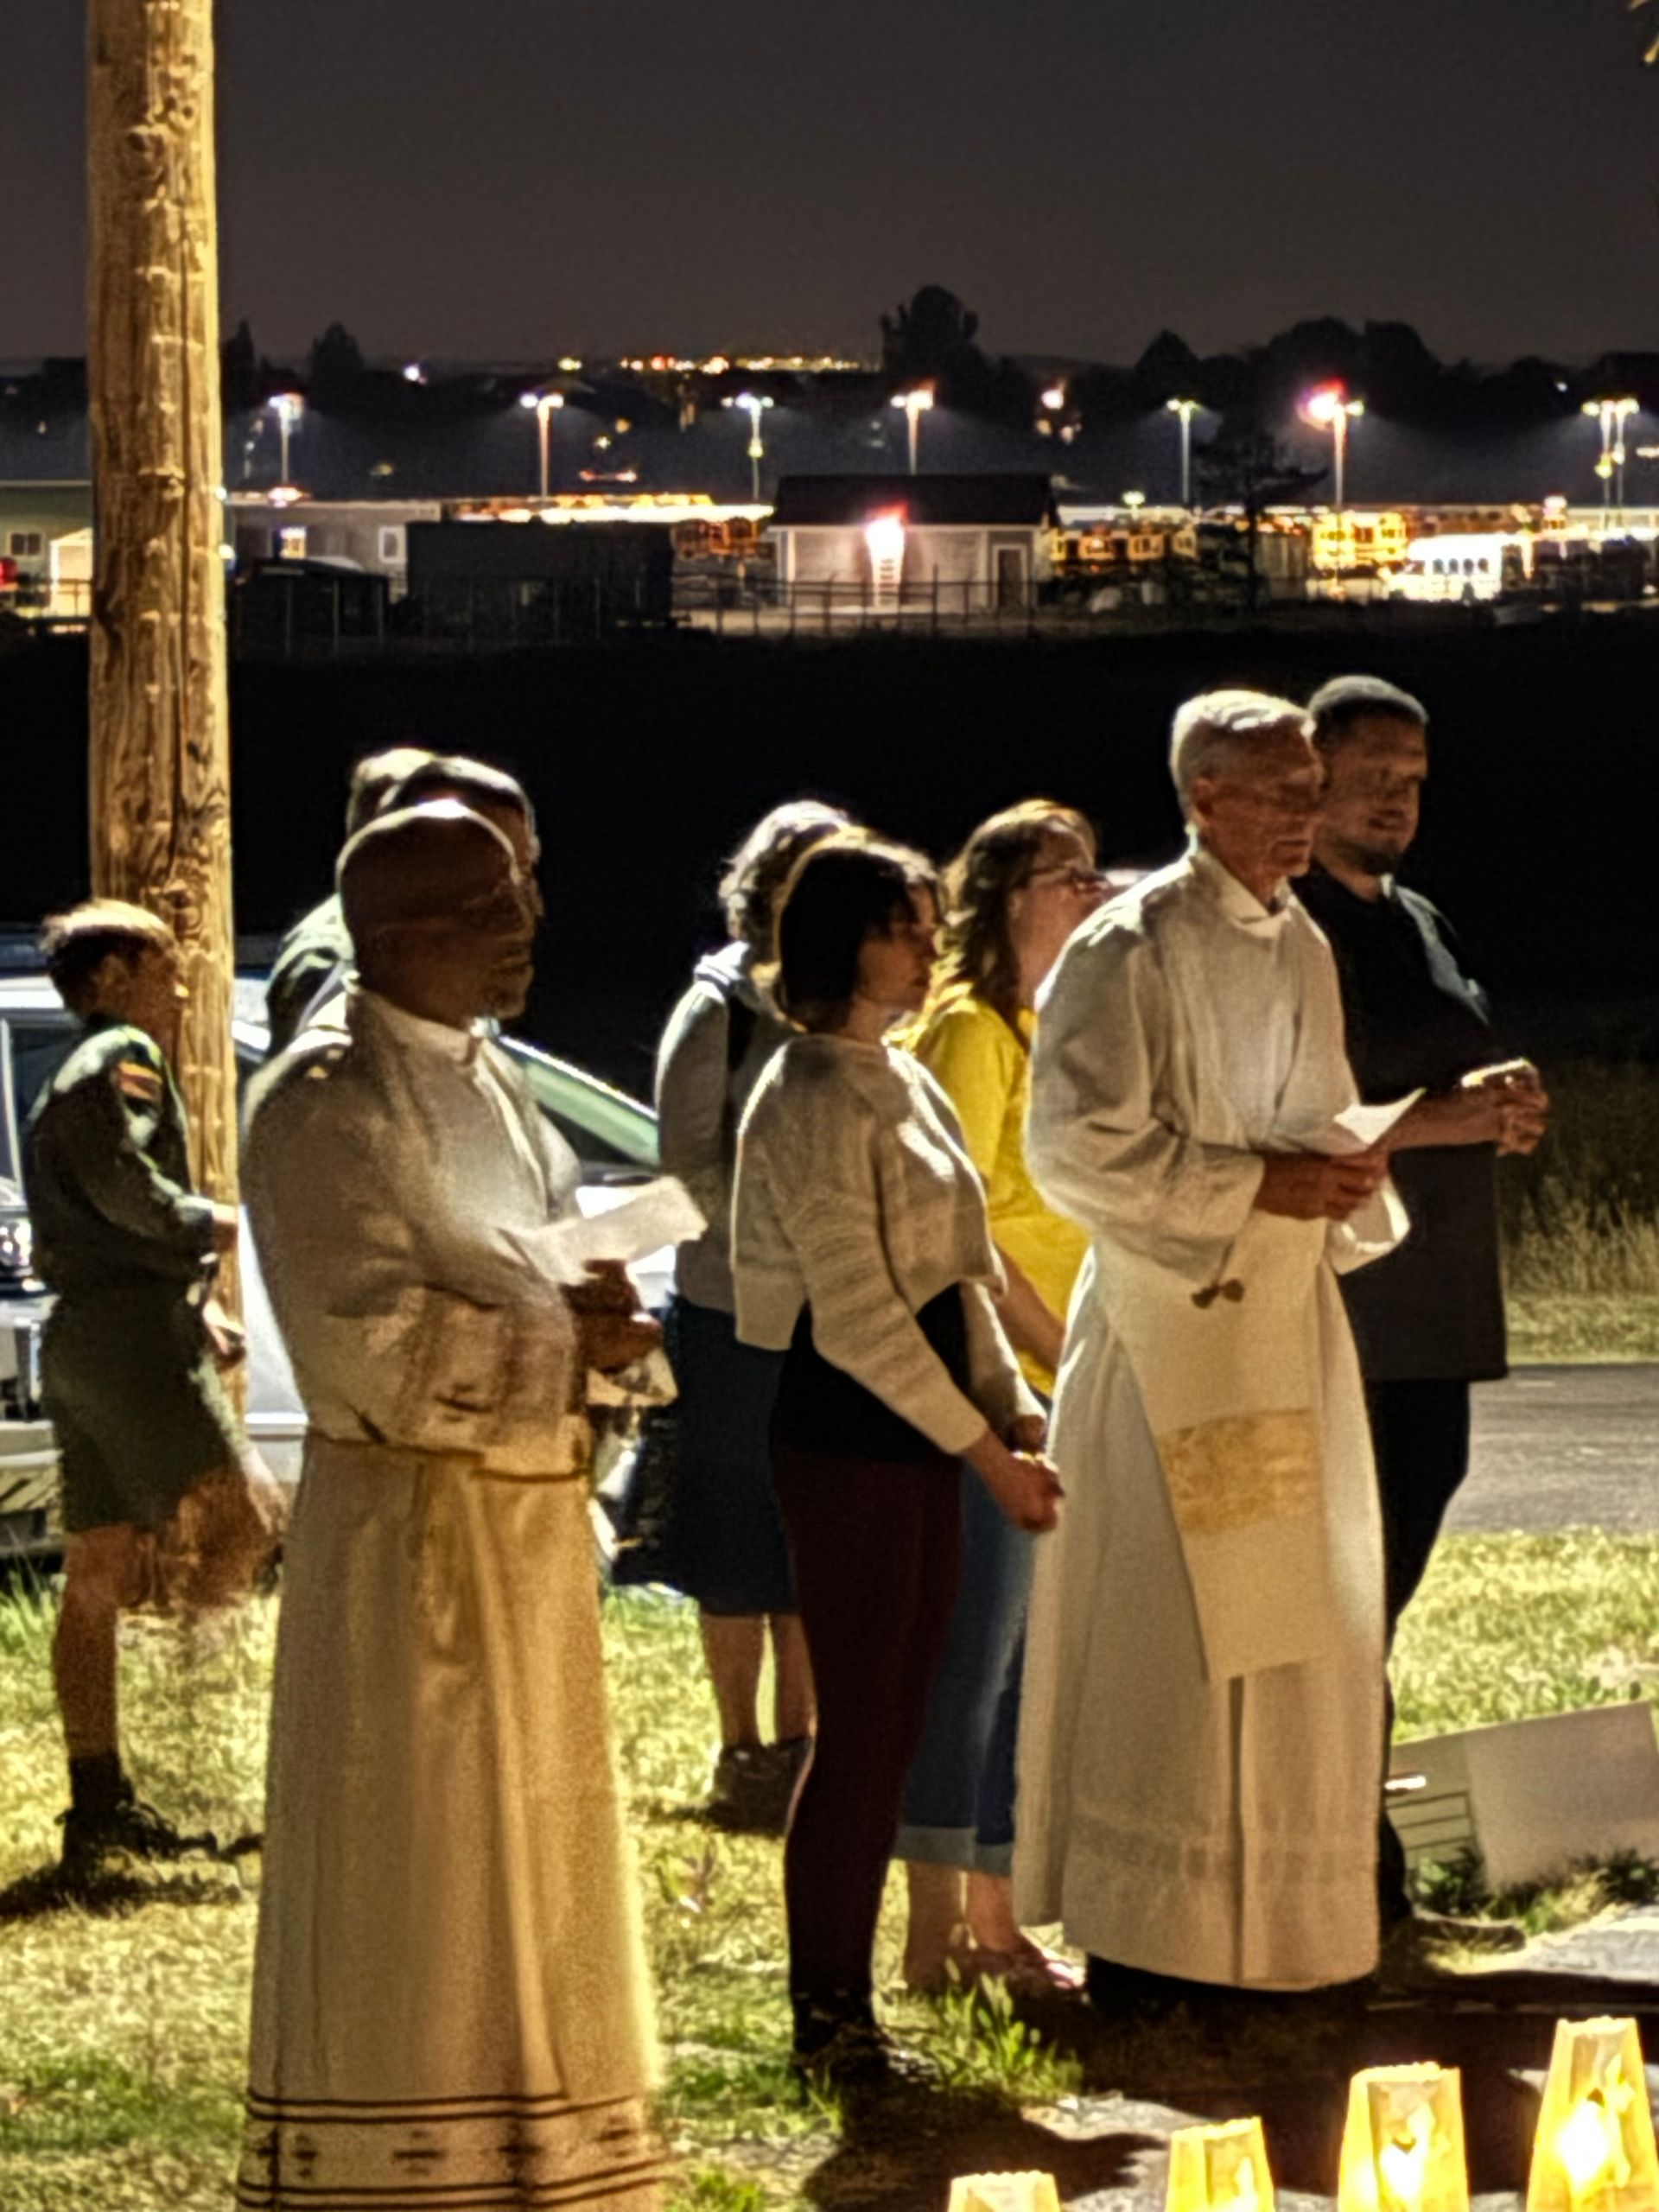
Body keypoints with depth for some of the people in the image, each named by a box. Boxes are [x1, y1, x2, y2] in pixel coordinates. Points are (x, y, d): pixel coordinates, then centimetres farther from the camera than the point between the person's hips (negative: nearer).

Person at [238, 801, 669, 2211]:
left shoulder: (488, 1086, 13)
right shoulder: (326, 1106, -14)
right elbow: (370, 1346, -19)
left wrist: (587, 1314, -2)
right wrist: (564, 1343, -14)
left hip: (529, 1523, 9)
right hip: (409, 1534, -9)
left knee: (531, 1860, 13)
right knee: (414, 1871, -5)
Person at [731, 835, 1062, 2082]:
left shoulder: (905, 1084, 14)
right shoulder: (818, 1100, -14)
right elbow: (855, 1315, -18)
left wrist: (1018, 1414, 9)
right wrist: (986, 1448, -15)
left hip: (920, 1434, 9)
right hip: (847, 1432, -9)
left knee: (895, 1728, 10)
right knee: (860, 1728, -4)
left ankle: (847, 2003, 16)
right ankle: (825, 2015, 4)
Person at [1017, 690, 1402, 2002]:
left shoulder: (1300, 948, 12)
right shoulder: (1131, 951, -11)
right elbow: (1076, 1145, -16)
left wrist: (1348, 1161, -2)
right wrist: (1255, 1184, -19)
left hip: (1291, 1327, 8)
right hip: (1168, 1326, -8)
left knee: (1300, 1632, 9)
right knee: (1166, 1636, -5)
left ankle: (1267, 1918, 18)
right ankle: (1138, 1932, 2)